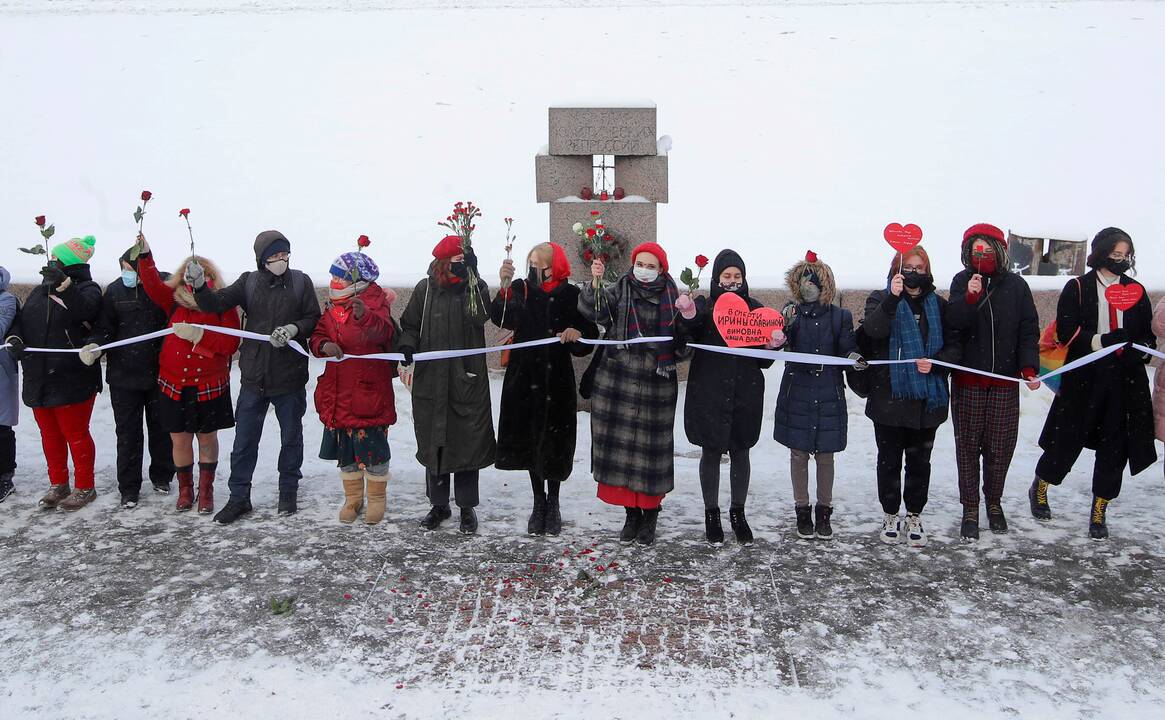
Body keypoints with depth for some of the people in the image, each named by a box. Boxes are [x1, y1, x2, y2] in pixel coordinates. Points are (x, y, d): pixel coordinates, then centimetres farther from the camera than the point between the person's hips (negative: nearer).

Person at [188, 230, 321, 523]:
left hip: (290, 376, -1)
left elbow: (315, 320, 0)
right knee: (244, 439, 7)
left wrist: (294, 328, -19)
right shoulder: (249, 282, 2)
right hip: (254, 376, 1)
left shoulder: (301, 282, -2)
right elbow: (216, 304, -5)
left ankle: (289, 492, 29)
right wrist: (200, 286, -24)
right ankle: (239, 497, 20)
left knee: (291, 437, 12)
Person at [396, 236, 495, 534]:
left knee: (468, 442, 3)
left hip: (468, 379, -2)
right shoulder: (425, 289, 5)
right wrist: (407, 345, -11)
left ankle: (467, 507, 18)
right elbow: (410, 325, 10)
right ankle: (439, 504, 26)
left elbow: (479, 317, -19)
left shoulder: (477, 287, 0)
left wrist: (469, 278, -25)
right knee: (433, 442, 10)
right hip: (430, 379, 2)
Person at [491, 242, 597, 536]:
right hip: (525, 379, 2)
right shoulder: (521, 289, 0)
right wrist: (504, 289, -31)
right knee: (530, 440, 9)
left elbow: (590, 334, 0)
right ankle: (539, 503, 24)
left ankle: (553, 504, 23)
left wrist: (577, 333, -21)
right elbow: (502, 318, -16)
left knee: (555, 444, 4)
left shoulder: (570, 295, -4)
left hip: (557, 380, -1)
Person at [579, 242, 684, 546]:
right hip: (618, 383, 1)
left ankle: (650, 515, 18)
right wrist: (595, 282, -30)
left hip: (656, 384, 0)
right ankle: (631, 512, 20)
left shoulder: (671, 298, 5)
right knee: (622, 445, 4)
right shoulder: (619, 291, 4)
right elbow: (592, 309, -13)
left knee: (652, 446, 2)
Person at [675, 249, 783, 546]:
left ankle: (738, 512, 26)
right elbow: (689, 340, -20)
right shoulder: (704, 306, 0)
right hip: (709, 393, -2)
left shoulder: (755, 308, 6)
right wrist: (688, 317, -39)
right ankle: (711, 513, 22)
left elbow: (764, 359, 8)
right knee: (711, 452, 7)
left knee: (740, 451, 10)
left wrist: (773, 345, -13)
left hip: (745, 393, 2)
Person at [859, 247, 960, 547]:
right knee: (889, 460, 9)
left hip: (927, 398, 2)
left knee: (920, 461, 11)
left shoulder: (938, 304, 6)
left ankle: (914, 516, 26)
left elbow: (954, 345, 6)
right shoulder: (880, 299, -1)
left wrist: (936, 363, -12)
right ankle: (890, 515, 25)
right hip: (889, 396, -2)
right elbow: (873, 330, -21)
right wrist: (892, 298, -32)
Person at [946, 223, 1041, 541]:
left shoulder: (1016, 285, 3)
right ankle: (970, 510, 13)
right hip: (968, 380, -1)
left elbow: (1029, 331, 2)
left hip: (1005, 381, 1)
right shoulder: (962, 282, 1)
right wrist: (970, 297, -27)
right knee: (968, 445, 3)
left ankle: (994, 501, 27)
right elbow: (952, 323, -11)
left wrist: (1029, 366, -9)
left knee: (1001, 446, 6)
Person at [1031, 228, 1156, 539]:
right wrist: (1102, 340, -23)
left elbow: (1149, 334, 14)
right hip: (1084, 380, -4)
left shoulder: (1136, 291, 12)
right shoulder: (1078, 288, -1)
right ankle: (1039, 488, 28)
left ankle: (1099, 510, 19)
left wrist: (1140, 350, -8)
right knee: (1067, 441, 2)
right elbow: (1066, 332, -9)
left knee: (1115, 446, 5)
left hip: (1126, 383, 4)